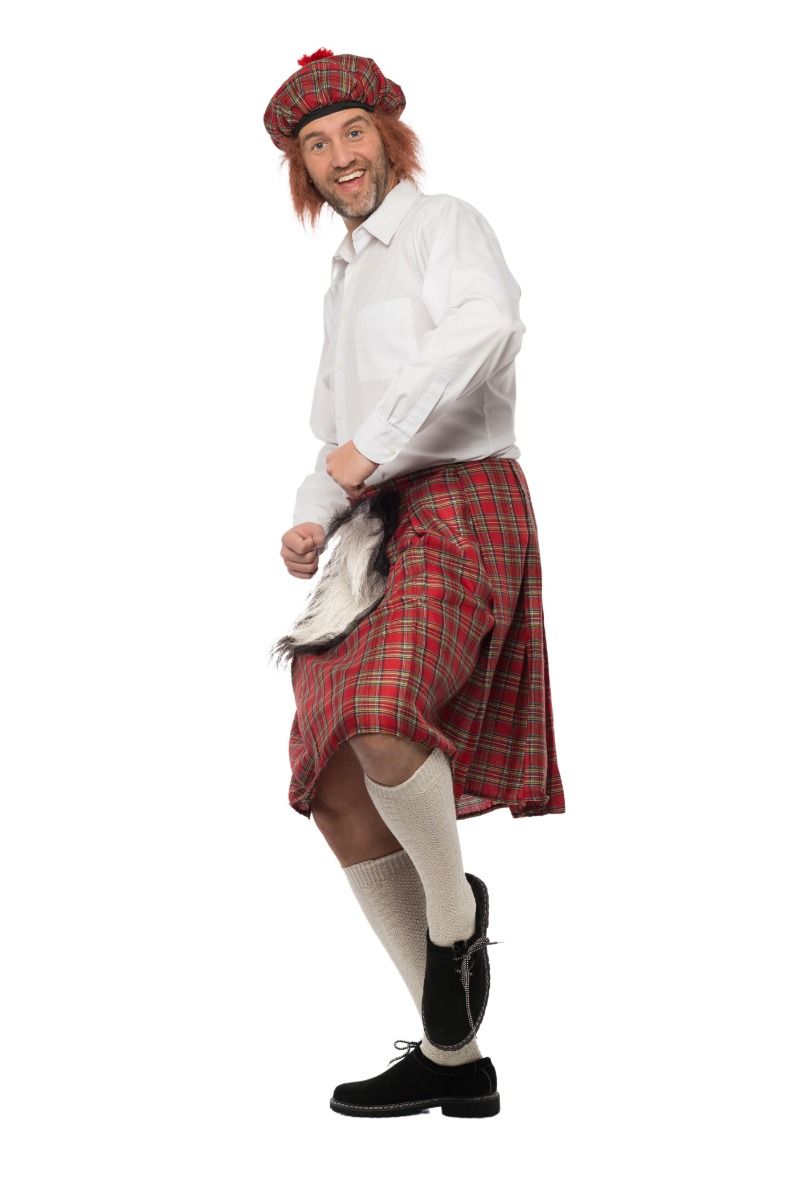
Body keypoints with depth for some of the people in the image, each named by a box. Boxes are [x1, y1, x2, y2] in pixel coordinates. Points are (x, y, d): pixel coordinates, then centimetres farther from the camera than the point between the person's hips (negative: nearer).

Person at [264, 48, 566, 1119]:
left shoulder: (444, 224, 1)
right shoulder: (345, 278, 27)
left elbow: (488, 324, -21)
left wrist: (375, 444, -20)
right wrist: (312, 516, 8)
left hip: (461, 503, -9)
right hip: (383, 527, 9)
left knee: (380, 717, -34)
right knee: (338, 789, 2)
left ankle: (457, 908, -6)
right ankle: (451, 1056, 10)